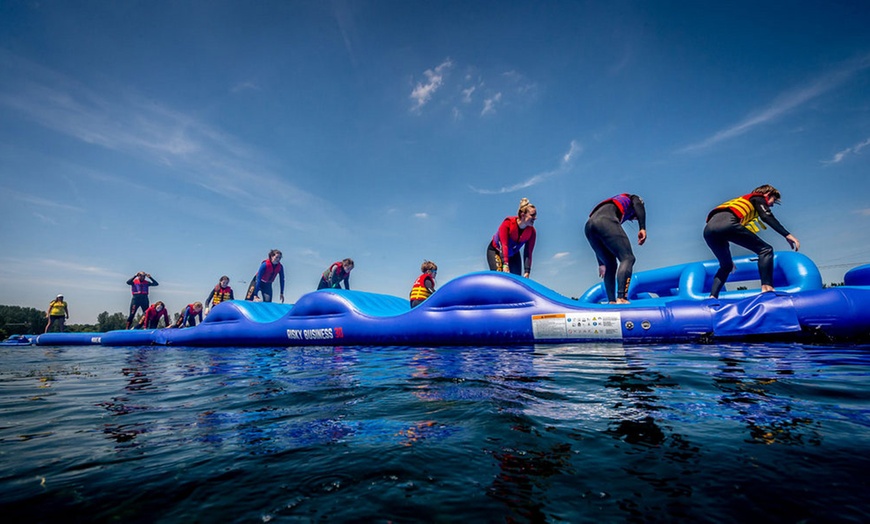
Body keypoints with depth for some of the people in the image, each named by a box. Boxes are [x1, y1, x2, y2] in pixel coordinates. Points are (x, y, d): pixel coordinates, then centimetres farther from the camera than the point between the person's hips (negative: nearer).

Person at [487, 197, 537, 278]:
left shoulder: (531, 232, -19)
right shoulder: (508, 223, -30)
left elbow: (528, 253, -19)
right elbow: (504, 245, -38)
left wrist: (527, 272, -27)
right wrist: (505, 264, -48)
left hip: (513, 254, 4)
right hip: (495, 251, -4)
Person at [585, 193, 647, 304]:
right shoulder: (632, 198, 33)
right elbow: (639, 206, 3)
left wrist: (601, 263, 35)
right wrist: (642, 228, -7)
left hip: (589, 225, 7)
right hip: (605, 222, -7)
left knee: (611, 265, 15)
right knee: (627, 258, -7)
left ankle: (611, 301, 4)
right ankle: (621, 298, -24)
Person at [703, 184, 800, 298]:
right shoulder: (758, 198, 25)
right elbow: (767, 217, 2)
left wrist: (728, 259, 47)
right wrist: (787, 235, -2)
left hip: (709, 229, 7)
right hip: (727, 223, -7)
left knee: (726, 266, 24)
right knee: (765, 250, 5)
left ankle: (712, 297, 9)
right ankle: (767, 287, -11)